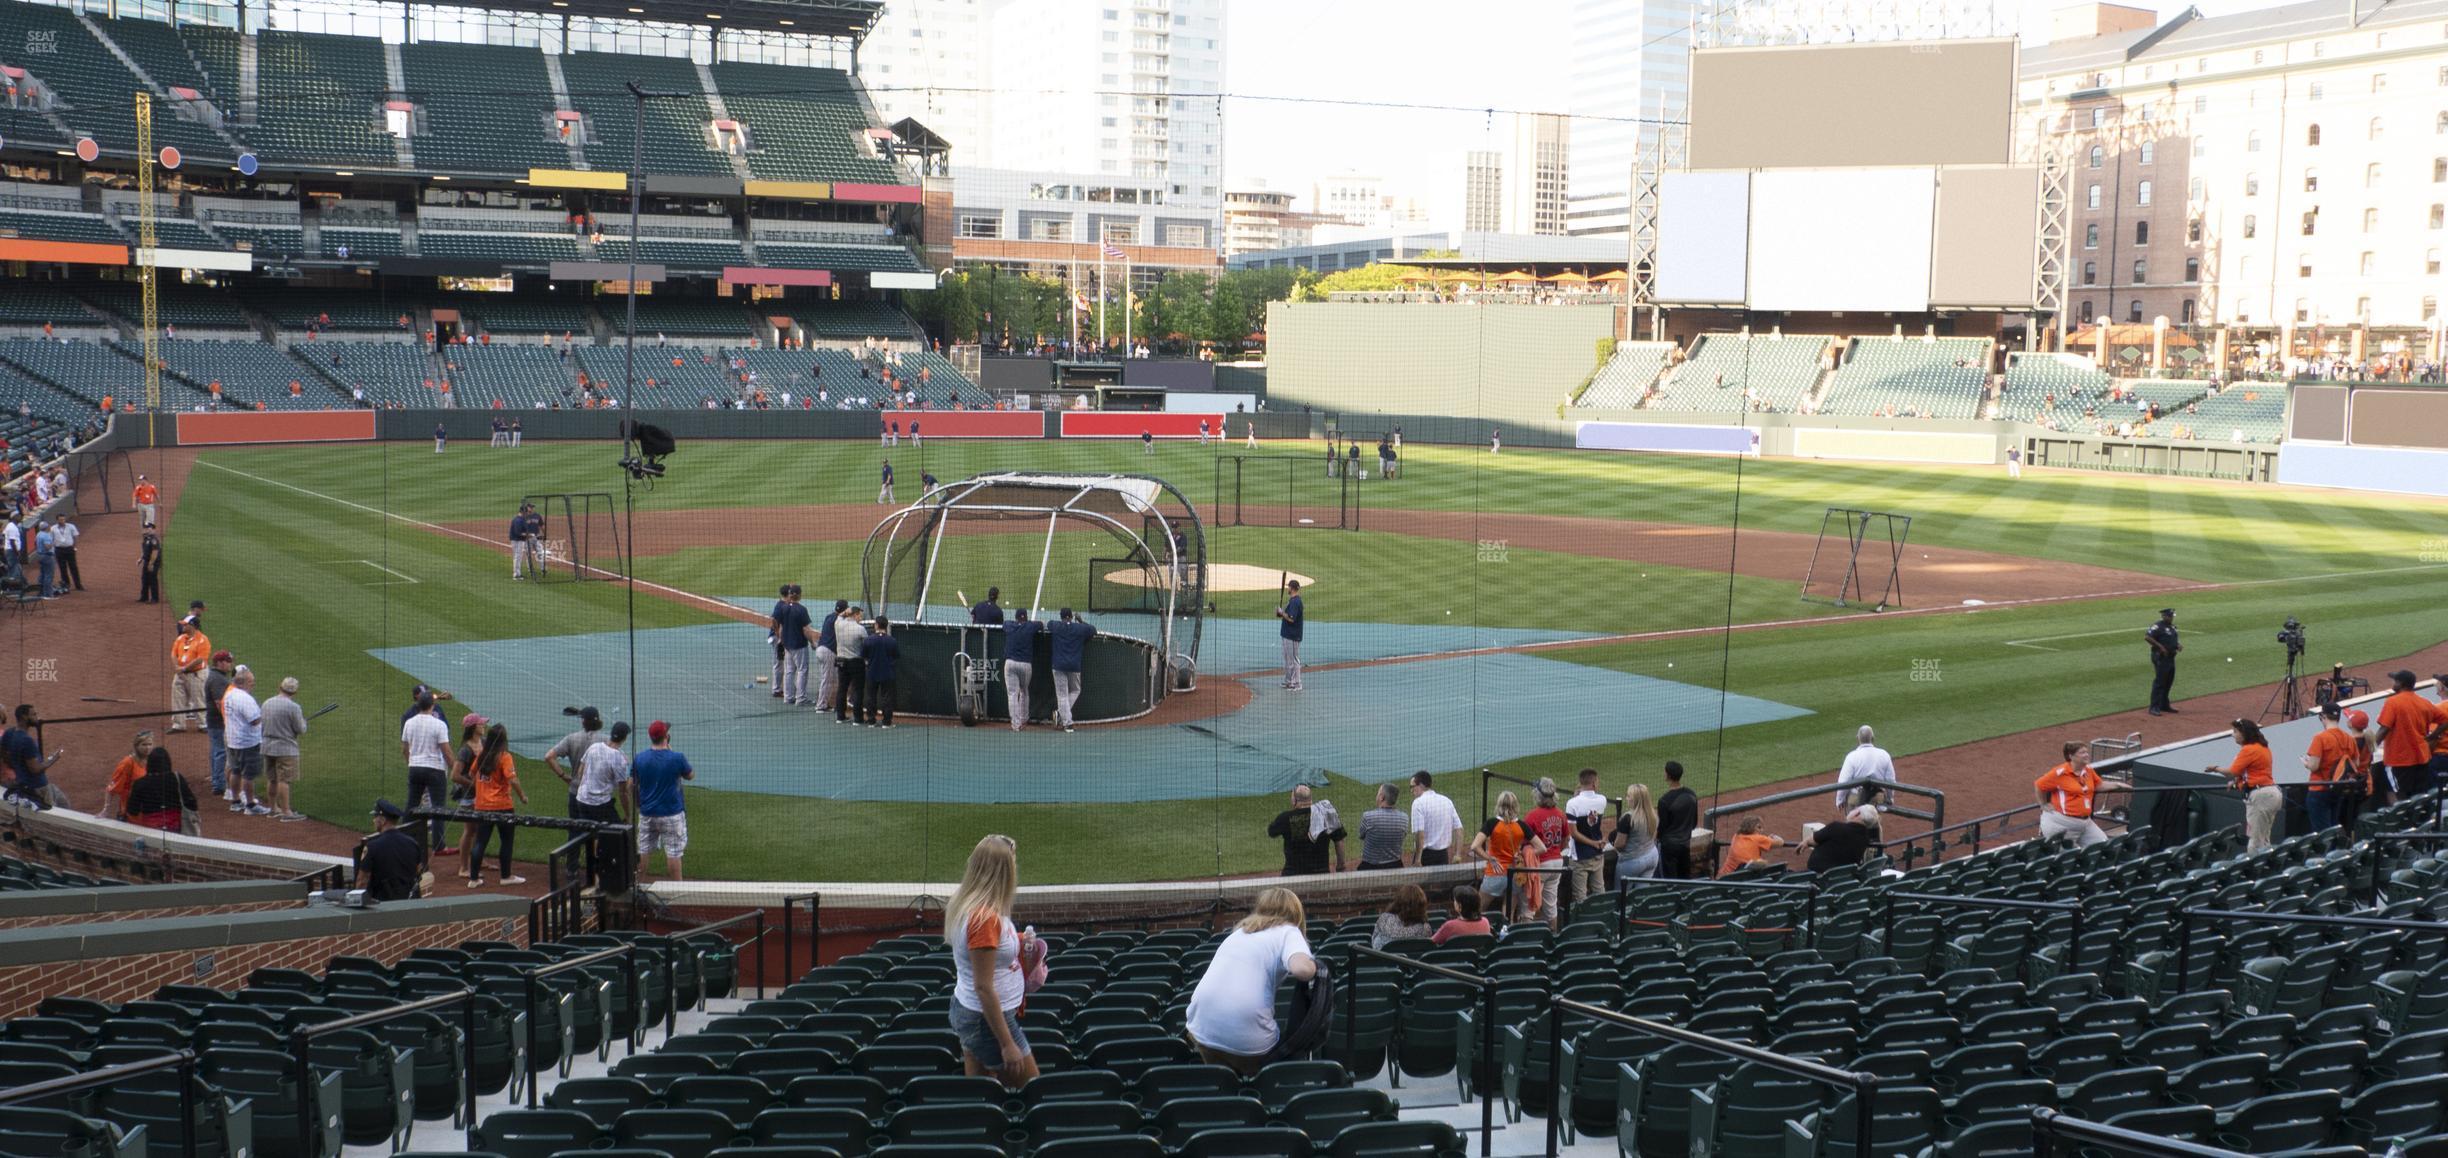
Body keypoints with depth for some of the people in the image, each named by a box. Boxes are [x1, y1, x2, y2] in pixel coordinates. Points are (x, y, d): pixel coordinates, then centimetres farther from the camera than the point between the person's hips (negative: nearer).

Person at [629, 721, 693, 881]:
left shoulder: (639, 759, -4)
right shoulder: (677, 758, -14)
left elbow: (631, 786, 2)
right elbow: (691, 775, 3)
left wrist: (635, 807, 16)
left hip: (647, 814, 3)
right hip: (671, 814, -3)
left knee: (642, 851, 13)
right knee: (673, 852, 3)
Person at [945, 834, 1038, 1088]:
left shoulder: (965, 904, 2)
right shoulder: (984, 918, -25)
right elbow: (984, 987, -24)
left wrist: (1016, 944, 9)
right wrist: (1007, 1044, -22)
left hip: (966, 1010, 9)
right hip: (988, 1019, -9)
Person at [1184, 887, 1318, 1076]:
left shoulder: (1240, 931, 25)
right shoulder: (1288, 932, 7)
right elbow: (1301, 968, -13)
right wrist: (1314, 965, 7)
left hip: (1202, 1028, 5)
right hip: (1247, 1036, -5)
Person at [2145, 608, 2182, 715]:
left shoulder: (2172, 627, 15)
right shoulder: (2158, 626, -14)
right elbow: (2147, 637, -25)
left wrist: (2179, 644, 6)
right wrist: (2160, 646, -26)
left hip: (2171, 657, 9)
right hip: (2161, 658, -9)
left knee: (2168, 682, 16)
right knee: (2159, 682, -10)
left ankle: (2164, 705, 27)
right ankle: (2154, 708, -9)